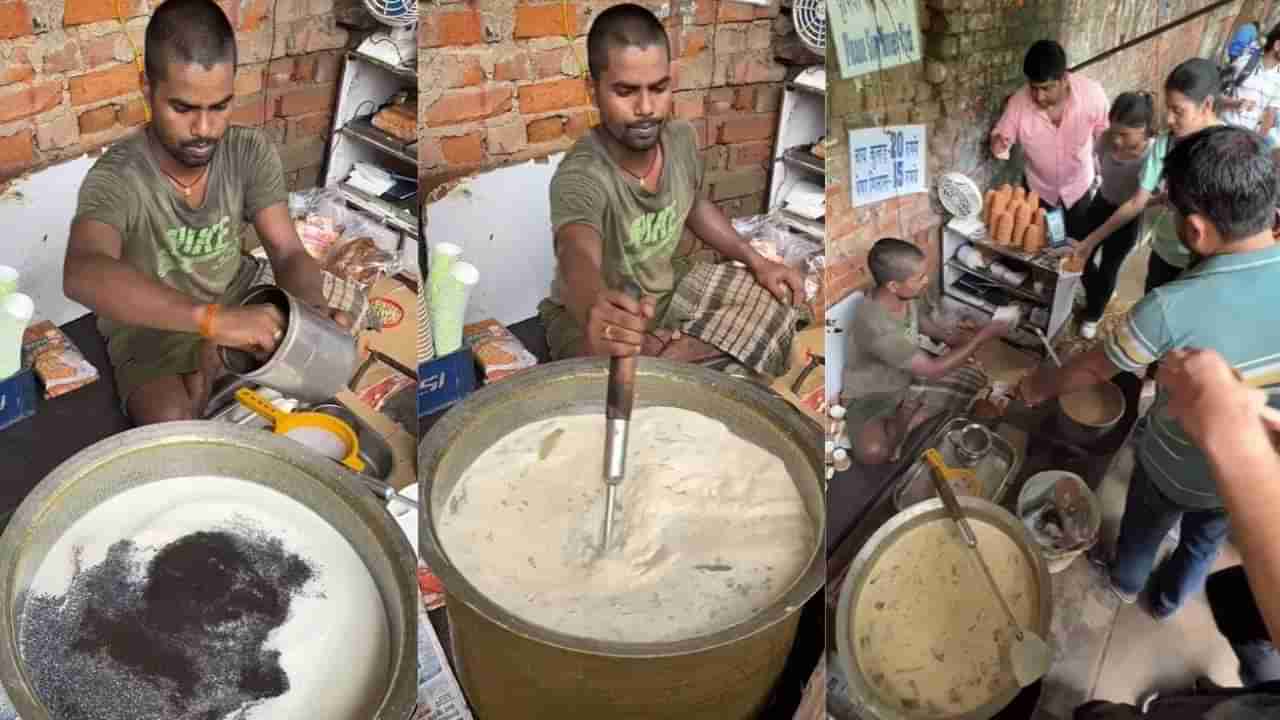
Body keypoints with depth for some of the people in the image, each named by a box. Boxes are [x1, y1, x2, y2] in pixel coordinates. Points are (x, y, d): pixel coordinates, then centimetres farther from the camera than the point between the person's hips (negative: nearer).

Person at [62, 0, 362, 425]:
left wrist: (316, 310, -39)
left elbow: (288, 253, -15)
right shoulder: (116, 178, -29)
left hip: (236, 296, 5)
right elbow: (82, 275, -49)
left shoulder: (251, 153, -15)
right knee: (173, 424, -30)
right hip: (150, 328, -4)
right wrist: (213, 319, -61)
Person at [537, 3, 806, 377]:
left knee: (778, 301, 0)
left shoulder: (682, 138, -11)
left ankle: (660, 356, -5)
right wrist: (593, 311, -79)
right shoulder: (580, 176, -33)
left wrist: (756, 261, 2)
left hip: (670, 286, 7)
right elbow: (579, 257, -55)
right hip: (596, 314, -7)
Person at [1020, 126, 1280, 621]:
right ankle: (1168, 599, 59)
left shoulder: (1170, 310, -35)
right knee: (1204, 541, 33)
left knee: (1144, 527, 31)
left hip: (1174, 469, -3)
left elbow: (1092, 370, -17)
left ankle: (1125, 582, 59)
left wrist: (1039, 388, 2)